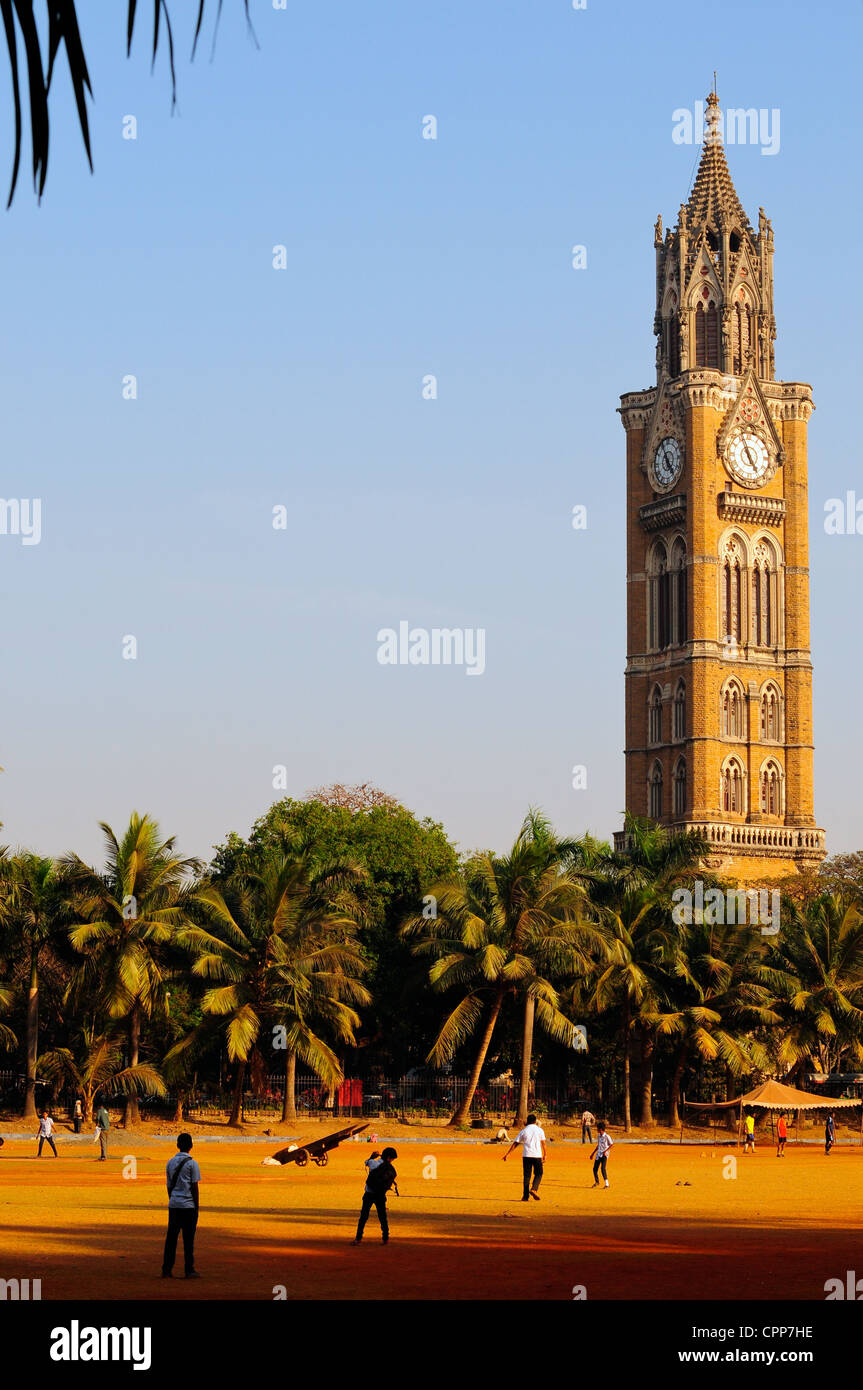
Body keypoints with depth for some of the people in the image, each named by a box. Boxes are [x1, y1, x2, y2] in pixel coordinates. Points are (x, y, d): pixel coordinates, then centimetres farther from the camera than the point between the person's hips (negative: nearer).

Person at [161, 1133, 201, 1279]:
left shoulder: (170, 1162, 9)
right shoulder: (191, 1163, -6)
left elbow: (169, 1186, 13)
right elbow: (194, 1187, -7)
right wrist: (196, 1207, -1)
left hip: (173, 1205, 4)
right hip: (188, 1205, -4)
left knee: (171, 1237, 7)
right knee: (188, 1239, 0)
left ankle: (167, 1269, 6)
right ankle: (190, 1270, 1)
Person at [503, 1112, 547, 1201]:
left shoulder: (524, 1131, 7)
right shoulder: (540, 1130, 5)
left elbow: (515, 1143, 7)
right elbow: (543, 1143, 0)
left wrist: (507, 1154, 10)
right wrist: (544, 1155, 6)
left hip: (526, 1155, 1)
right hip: (537, 1155, -1)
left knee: (527, 1175, 6)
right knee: (538, 1174, 11)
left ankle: (526, 1196, 1)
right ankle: (533, 1189, -13)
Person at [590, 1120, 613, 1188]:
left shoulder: (607, 1136, -11)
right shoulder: (598, 1136, 12)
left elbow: (611, 1144, -8)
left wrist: (605, 1151, -18)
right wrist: (593, 1153, 24)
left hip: (604, 1155, -7)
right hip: (598, 1154, 7)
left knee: (603, 1168, -20)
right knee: (595, 1169, 7)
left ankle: (607, 1184, -18)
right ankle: (596, 1182, 30)